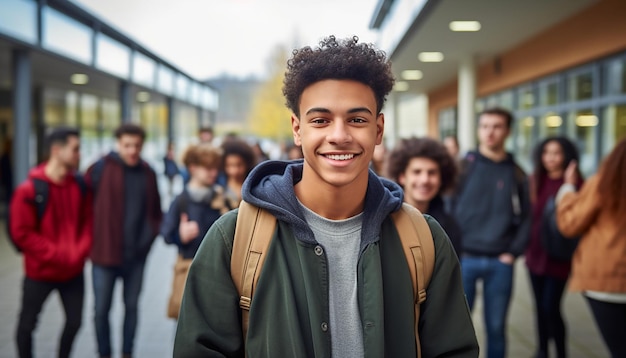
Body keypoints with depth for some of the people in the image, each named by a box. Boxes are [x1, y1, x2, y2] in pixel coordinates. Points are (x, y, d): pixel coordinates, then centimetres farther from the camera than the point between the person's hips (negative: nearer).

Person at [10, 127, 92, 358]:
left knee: (74, 321, 14)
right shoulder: (29, 190, -15)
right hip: (40, 272, -4)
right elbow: (21, 233, -15)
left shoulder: (80, 186, -2)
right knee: (27, 324, 10)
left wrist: (79, 252, -11)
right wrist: (57, 254, -19)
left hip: (73, 271, 4)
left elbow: (87, 222, 5)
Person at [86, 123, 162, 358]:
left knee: (132, 306, 14)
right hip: (105, 252, -3)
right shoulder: (101, 168, -9)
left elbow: (155, 211, 14)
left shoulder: (147, 173, 3)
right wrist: (91, 238, -4)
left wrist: (150, 235, 3)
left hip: (137, 255, 3)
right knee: (101, 310, 7)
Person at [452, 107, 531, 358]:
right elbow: (447, 208, -1)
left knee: (496, 327, 11)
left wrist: (514, 252, -2)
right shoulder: (464, 166, 2)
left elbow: (525, 217, 8)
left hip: (500, 263, 2)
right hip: (464, 259, -2)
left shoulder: (516, 173, 8)